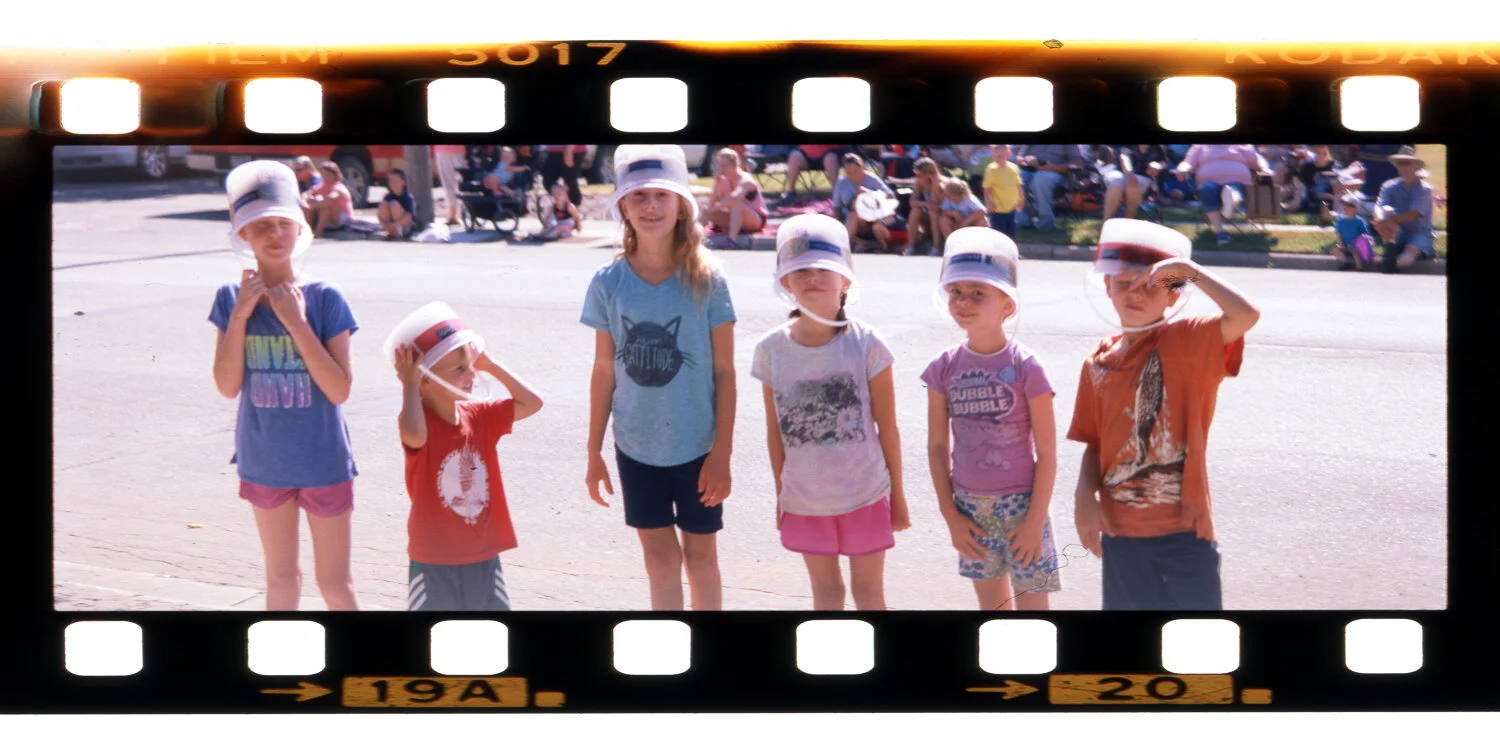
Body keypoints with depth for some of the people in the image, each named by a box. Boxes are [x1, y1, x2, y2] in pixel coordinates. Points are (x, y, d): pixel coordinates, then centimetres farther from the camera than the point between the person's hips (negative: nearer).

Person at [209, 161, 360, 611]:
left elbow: (339, 390, -18)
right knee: (280, 579, 17)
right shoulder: (232, 299, -4)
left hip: (323, 462, -3)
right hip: (264, 462, 3)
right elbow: (227, 387, -10)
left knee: (334, 584, 6)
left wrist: (297, 322, -24)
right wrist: (241, 314, -18)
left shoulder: (324, 298, -13)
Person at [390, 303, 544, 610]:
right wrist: (409, 385, -29)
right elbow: (414, 435, -41)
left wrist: (490, 366, 0)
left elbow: (531, 403, 1)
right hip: (434, 562, -6)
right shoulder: (420, 419, -17)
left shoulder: (479, 416, 2)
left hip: (484, 557, 6)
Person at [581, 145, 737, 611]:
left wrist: (722, 452, -10)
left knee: (699, 555, 11)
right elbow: (604, 372, 3)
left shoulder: (706, 280, -10)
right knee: (660, 557, 10)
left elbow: (724, 372, -7)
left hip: (697, 446, -2)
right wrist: (594, 453, 4)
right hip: (637, 448, 2)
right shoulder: (609, 283, -4)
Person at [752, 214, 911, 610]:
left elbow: (886, 427, -5)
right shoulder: (772, 349, -6)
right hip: (805, 499, 2)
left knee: (868, 590, 11)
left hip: (864, 495, -2)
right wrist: (781, 496, 7)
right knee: (825, 590, 16)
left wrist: (897, 493, -2)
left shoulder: (865, 344, -12)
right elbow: (775, 432, 3)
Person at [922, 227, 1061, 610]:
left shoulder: (1025, 368, -12)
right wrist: (951, 515, 1)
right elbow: (937, 446, 4)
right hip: (971, 507, 4)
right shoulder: (945, 368, -1)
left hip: (1019, 503, -4)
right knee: (991, 603, 16)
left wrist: (1035, 520, -12)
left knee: (1032, 602, 0)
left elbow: (1047, 453, -10)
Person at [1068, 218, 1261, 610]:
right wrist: (1085, 494, -6)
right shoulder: (1098, 364, 6)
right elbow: (1095, 443, 10)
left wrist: (1189, 269, -21)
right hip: (1121, 530, 5)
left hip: (1184, 529, -5)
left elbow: (1245, 315, -27)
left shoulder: (1188, 342, -8)